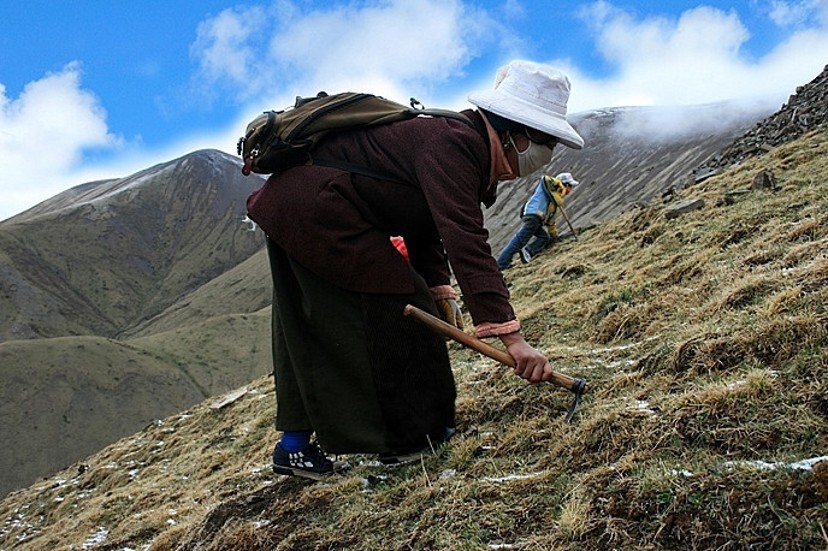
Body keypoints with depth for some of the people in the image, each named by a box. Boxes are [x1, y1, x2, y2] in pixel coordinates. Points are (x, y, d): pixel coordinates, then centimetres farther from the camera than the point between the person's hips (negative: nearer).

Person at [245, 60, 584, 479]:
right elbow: (466, 243, -31)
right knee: (394, 310, -5)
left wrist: (439, 292, 8)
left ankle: (295, 445, 23)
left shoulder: (460, 144, 11)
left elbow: (428, 229, 17)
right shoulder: (453, 146, -21)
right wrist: (511, 336, -34)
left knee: (310, 331, 15)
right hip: (318, 214, -11)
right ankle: (406, 440, 8)